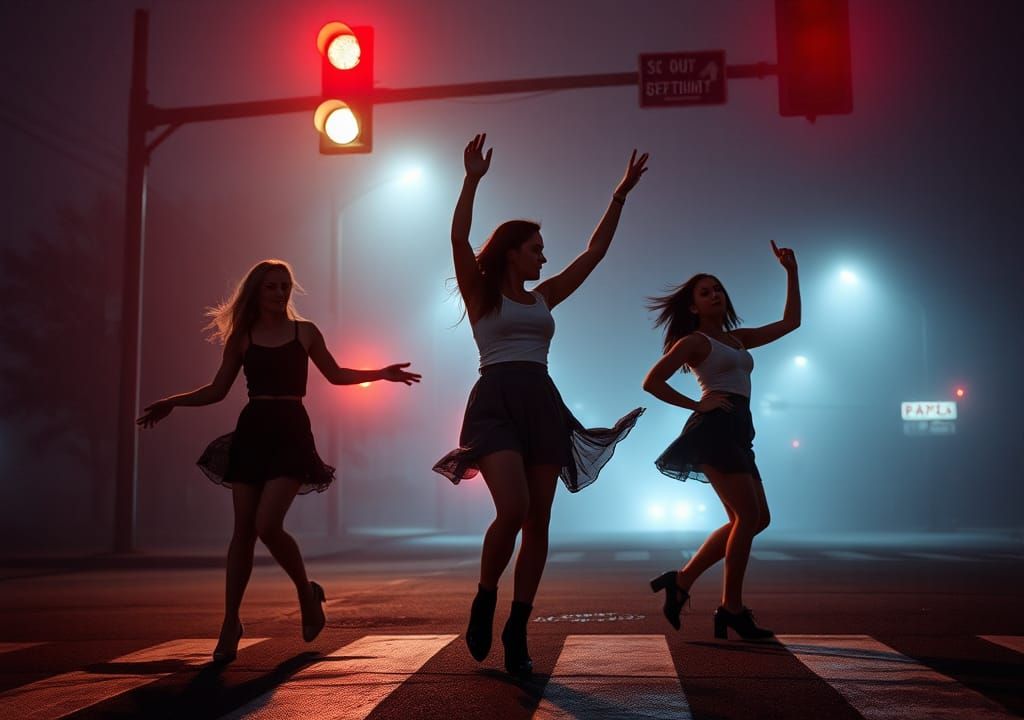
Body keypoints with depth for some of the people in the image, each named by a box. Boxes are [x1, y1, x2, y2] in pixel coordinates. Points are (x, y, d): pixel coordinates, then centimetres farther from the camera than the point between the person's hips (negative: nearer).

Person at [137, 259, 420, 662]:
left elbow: (336, 375, 17)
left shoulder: (305, 332, 8)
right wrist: (172, 402, 2)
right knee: (243, 530, 1)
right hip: (251, 432, 2)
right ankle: (230, 622, 11)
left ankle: (307, 594, 9)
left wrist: (381, 373, 7)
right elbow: (217, 390, 12)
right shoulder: (242, 338, 9)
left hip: (290, 432, -2)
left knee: (267, 525, -16)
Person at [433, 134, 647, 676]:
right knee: (513, 509, -23)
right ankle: (484, 602, 2)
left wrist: (620, 195, 19)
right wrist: (472, 179, -16)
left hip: (542, 405, 6)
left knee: (538, 521, 0)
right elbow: (458, 238, -10)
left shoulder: (543, 298, 19)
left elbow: (594, 252, 20)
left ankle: (517, 630, 9)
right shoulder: (481, 293, 6)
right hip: (496, 402, -5)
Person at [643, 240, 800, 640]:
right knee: (748, 516, -12)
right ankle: (732, 608, -5)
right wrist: (696, 404, -7)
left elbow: (790, 322, 24)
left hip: (737, 433, 9)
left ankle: (681, 581, 10)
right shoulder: (694, 341, 2)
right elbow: (652, 381, -4)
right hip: (716, 428, -8)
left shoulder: (738, 338, 22)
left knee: (756, 518, 8)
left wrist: (791, 272, 21)